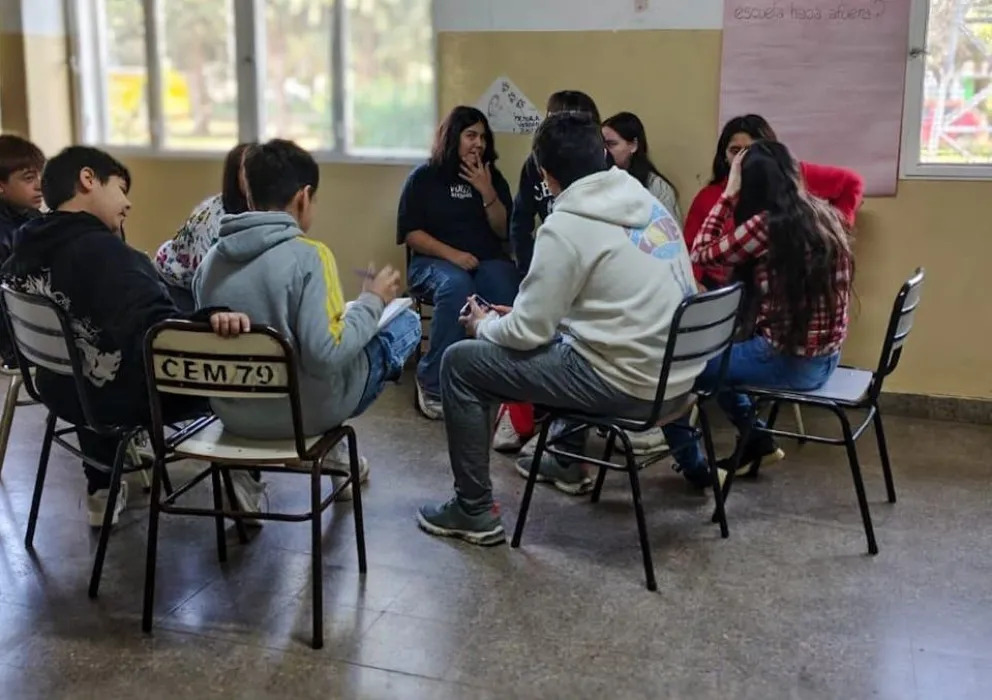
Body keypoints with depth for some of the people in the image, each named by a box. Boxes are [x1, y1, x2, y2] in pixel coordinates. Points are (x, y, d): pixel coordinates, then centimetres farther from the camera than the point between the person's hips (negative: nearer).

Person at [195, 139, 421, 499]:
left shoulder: (211, 259, -1)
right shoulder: (308, 255, -20)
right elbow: (326, 356, -26)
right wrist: (372, 301, -11)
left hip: (231, 412, 7)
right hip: (303, 411, -7)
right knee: (407, 323, 13)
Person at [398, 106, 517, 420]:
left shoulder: (492, 177, 14)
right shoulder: (424, 177, 4)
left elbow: (505, 231, 6)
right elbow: (411, 233, -3)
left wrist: (487, 191, -8)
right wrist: (451, 254, -16)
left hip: (488, 260, 3)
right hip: (435, 261, -3)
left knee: (506, 293, -32)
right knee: (455, 286, -38)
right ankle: (434, 385, -32)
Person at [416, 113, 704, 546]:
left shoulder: (566, 227, -15)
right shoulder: (649, 204, 9)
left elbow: (527, 333, -12)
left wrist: (484, 325, 10)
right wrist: (516, 314, 22)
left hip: (629, 385, -8)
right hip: (678, 377, 8)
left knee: (460, 363, 2)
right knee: (564, 333, 36)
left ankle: (474, 512, 9)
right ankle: (568, 462, 44)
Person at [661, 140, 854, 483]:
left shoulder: (767, 224, -19)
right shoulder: (825, 214, 4)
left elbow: (701, 255, -8)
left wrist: (728, 193, -5)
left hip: (788, 362, -8)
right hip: (825, 357, 8)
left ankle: (695, 468, 22)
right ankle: (758, 439, 36)